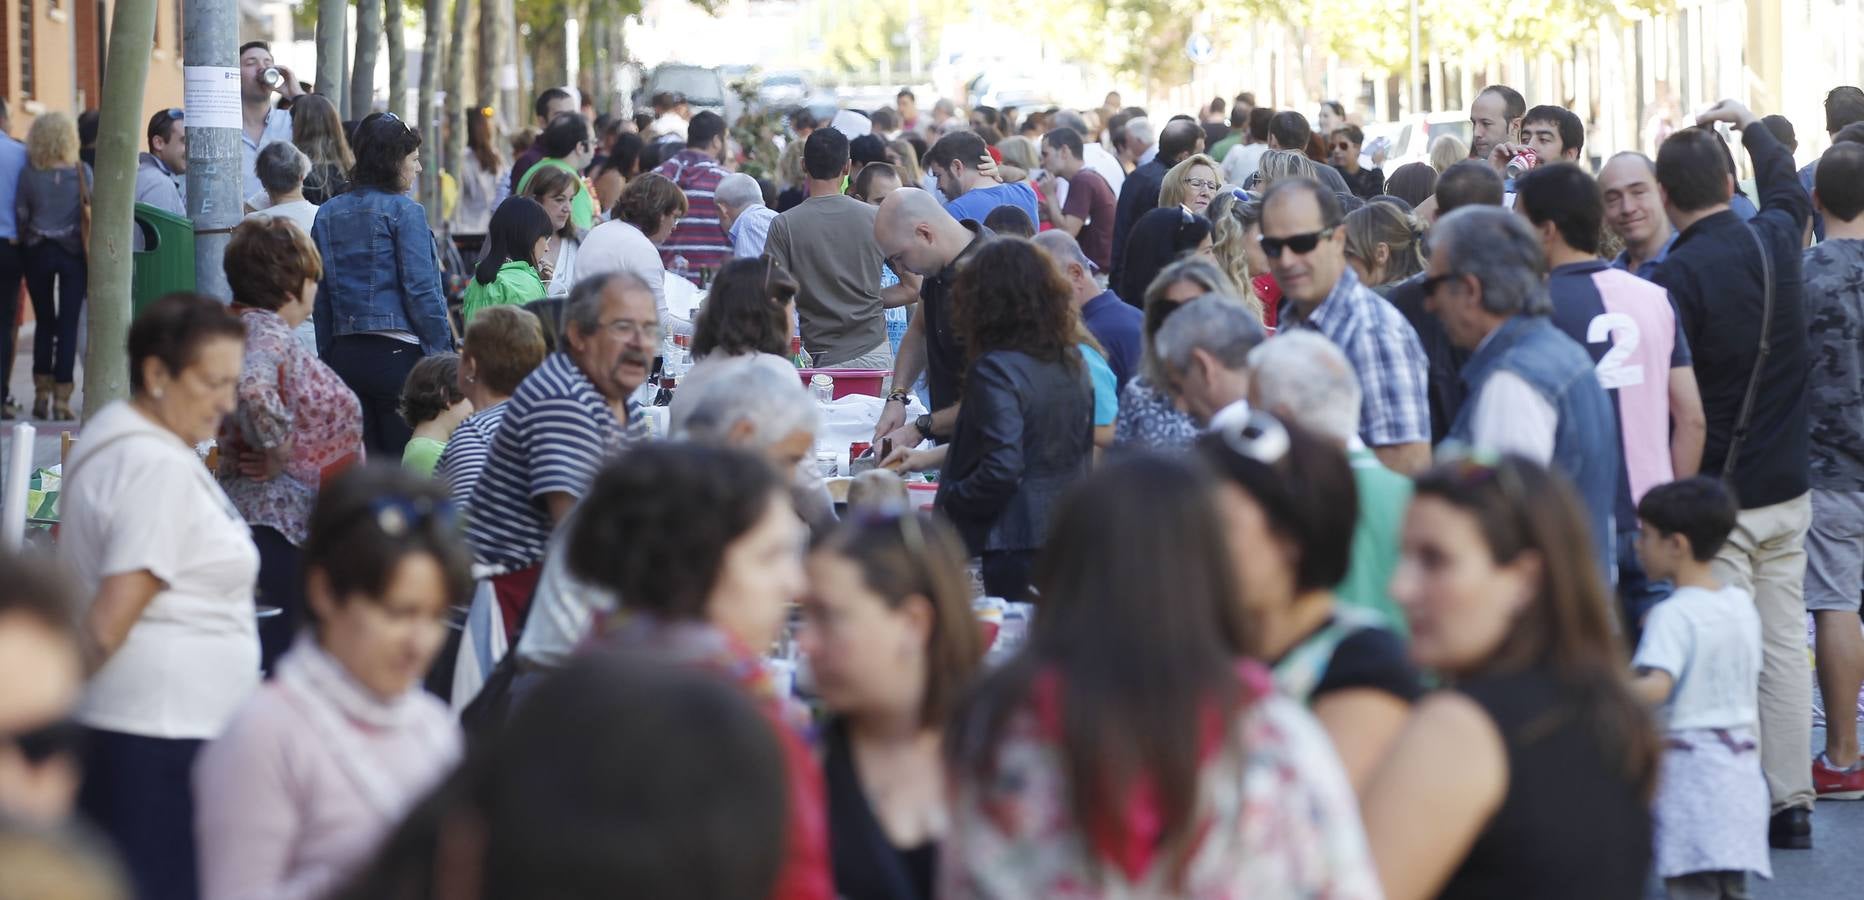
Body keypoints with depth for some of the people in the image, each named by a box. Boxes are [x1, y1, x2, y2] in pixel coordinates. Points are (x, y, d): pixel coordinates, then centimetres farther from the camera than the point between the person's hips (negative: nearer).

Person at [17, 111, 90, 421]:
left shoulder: (28, 173, -7)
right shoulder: (83, 173, -7)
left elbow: (21, 214, -2)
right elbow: (91, 212, -4)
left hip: (38, 252, 1)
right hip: (73, 253, -1)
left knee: (44, 322, 14)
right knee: (69, 324, 2)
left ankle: (42, 395, 14)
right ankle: (61, 398, -2)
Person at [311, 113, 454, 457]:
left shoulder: (328, 214, 11)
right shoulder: (404, 210, -6)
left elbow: (320, 298, 11)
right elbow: (421, 290, -10)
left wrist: (327, 357, 15)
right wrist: (444, 354, -6)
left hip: (344, 353, 6)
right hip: (397, 351, -6)